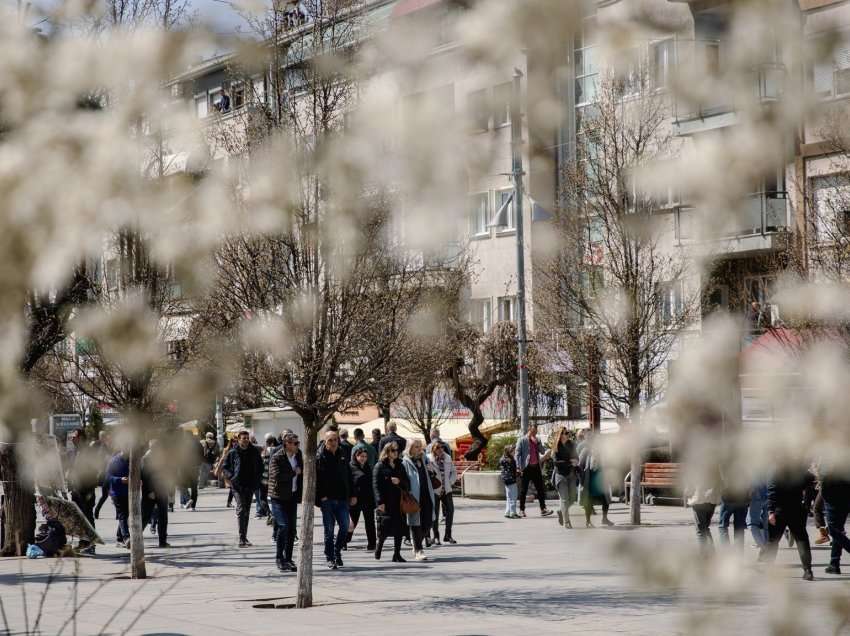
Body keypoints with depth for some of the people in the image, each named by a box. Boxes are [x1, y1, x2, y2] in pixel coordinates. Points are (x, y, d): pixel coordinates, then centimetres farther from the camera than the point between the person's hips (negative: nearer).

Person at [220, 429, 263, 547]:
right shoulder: (233, 453, -2)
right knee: (241, 510, -15)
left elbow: (260, 466, 19)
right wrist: (231, 477, -9)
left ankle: (244, 538, 19)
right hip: (238, 485, -4)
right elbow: (224, 467, 5)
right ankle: (241, 538, -18)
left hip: (250, 485, 4)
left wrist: (257, 479, 7)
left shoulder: (254, 452, 6)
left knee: (247, 512, 10)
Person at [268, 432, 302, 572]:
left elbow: (301, 473, 21)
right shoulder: (276, 458, -13)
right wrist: (294, 472, -18)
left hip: (292, 497, 7)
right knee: (283, 526, -14)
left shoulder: (297, 456, 8)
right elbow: (277, 476, -25)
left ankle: (288, 559, 14)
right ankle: (279, 558, -5)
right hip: (279, 497, -7)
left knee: (291, 528, 7)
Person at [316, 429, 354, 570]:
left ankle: (337, 550, 21)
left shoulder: (342, 457, 12)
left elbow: (349, 477, 16)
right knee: (329, 530, 1)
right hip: (327, 500, -4)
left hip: (342, 499, 4)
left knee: (344, 527, -1)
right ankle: (330, 558, 10)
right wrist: (321, 496, -16)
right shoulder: (319, 458, -3)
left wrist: (352, 495, 10)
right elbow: (316, 480, -8)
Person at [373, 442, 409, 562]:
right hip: (386, 503, -4)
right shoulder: (380, 466, 0)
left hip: (398, 502, 4)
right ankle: (379, 546, 22)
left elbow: (407, 483, 15)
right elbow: (376, 485, -6)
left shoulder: (400, 466, 15)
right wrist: (380, 502, -14)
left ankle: (397, 554, 6)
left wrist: (399, 482, -7)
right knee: (385, 527, -6)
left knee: (399, 529, -1)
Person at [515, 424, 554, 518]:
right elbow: (518, 454, -5)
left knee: (540, 489, 0)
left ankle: (543, 509, 0)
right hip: (526, 468, -4)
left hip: (536, 467, 4)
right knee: (523, 490, 2)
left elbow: (543, 451, 3)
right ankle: (522, 510, 10)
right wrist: (520, 468, -13)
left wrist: (537, 442, -9)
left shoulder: (537, 441, 14)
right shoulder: (522, 440, -1)